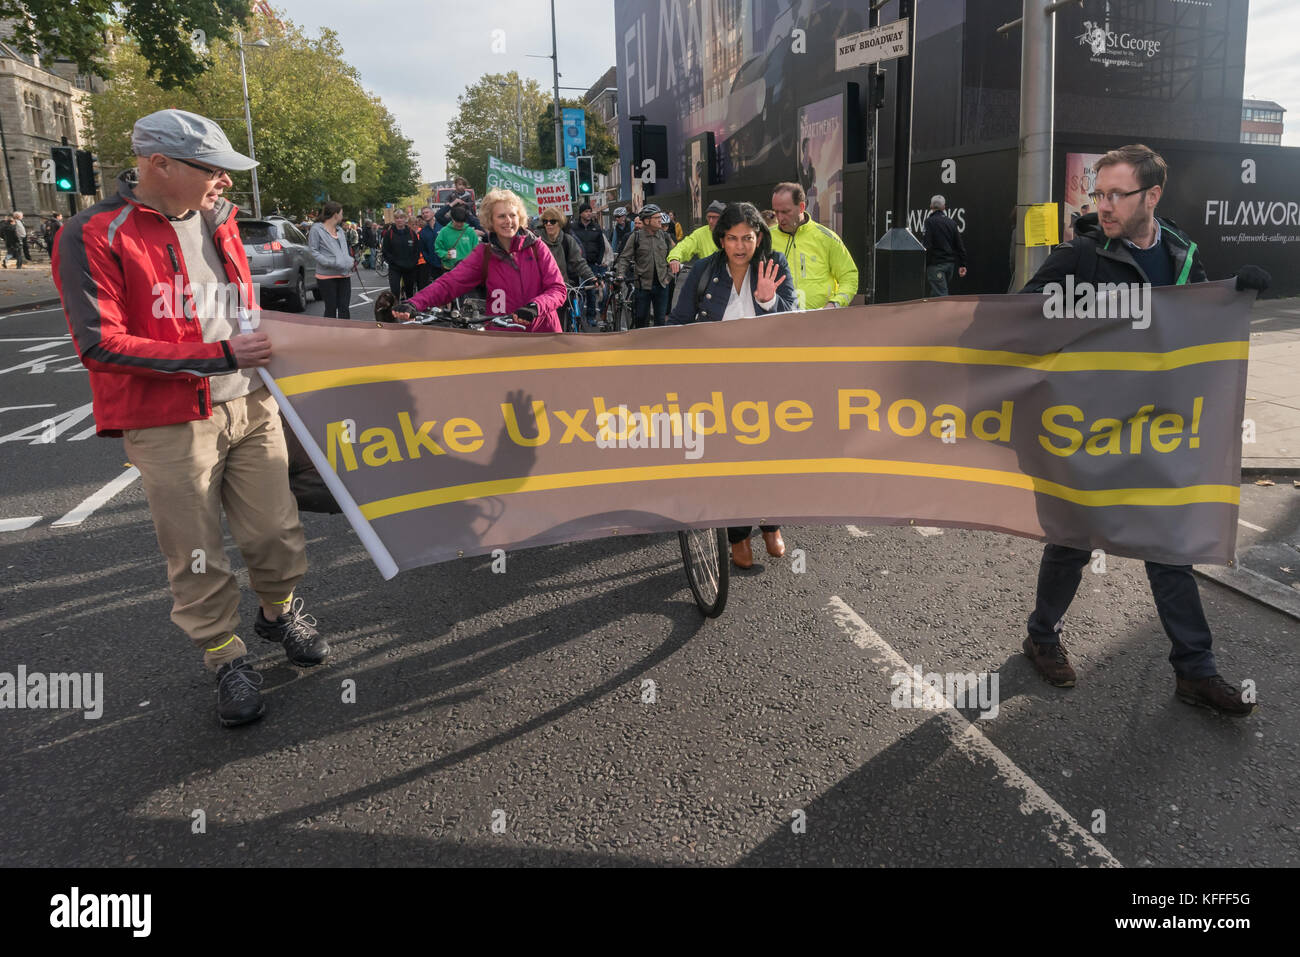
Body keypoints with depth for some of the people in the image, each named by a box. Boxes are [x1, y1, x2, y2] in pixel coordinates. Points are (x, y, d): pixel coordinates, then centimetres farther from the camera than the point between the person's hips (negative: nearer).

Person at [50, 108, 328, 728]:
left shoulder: (218, 219, 11)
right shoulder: (93, 236, -11)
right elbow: (101, 344, -17)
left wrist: (260, 353, 14)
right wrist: (219, 355, -21)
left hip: (249, 405, 5)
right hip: (169, 425, -5)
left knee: (276, 529, 9)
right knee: (196, 556, 3)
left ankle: (279, 612, 36)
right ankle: (226, 658, 22)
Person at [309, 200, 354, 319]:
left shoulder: (340, 230, 17)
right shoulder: (316, 229, -3)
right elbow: (313, 251, -8)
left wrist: (350, 262, 4)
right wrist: (330, 262, -20)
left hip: (344, 274, 6)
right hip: (327, 276, -6)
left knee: (344, 308, 4)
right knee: (331, 308, 0)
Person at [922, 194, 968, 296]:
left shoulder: (929, 221, -8)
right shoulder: (951, 222, 12)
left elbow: (926, 246, -17)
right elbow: (960, 245, 11)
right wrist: (962, 265, 14)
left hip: (936, 264, -7)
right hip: (950, 263, 7)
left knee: (940, 294, -9)